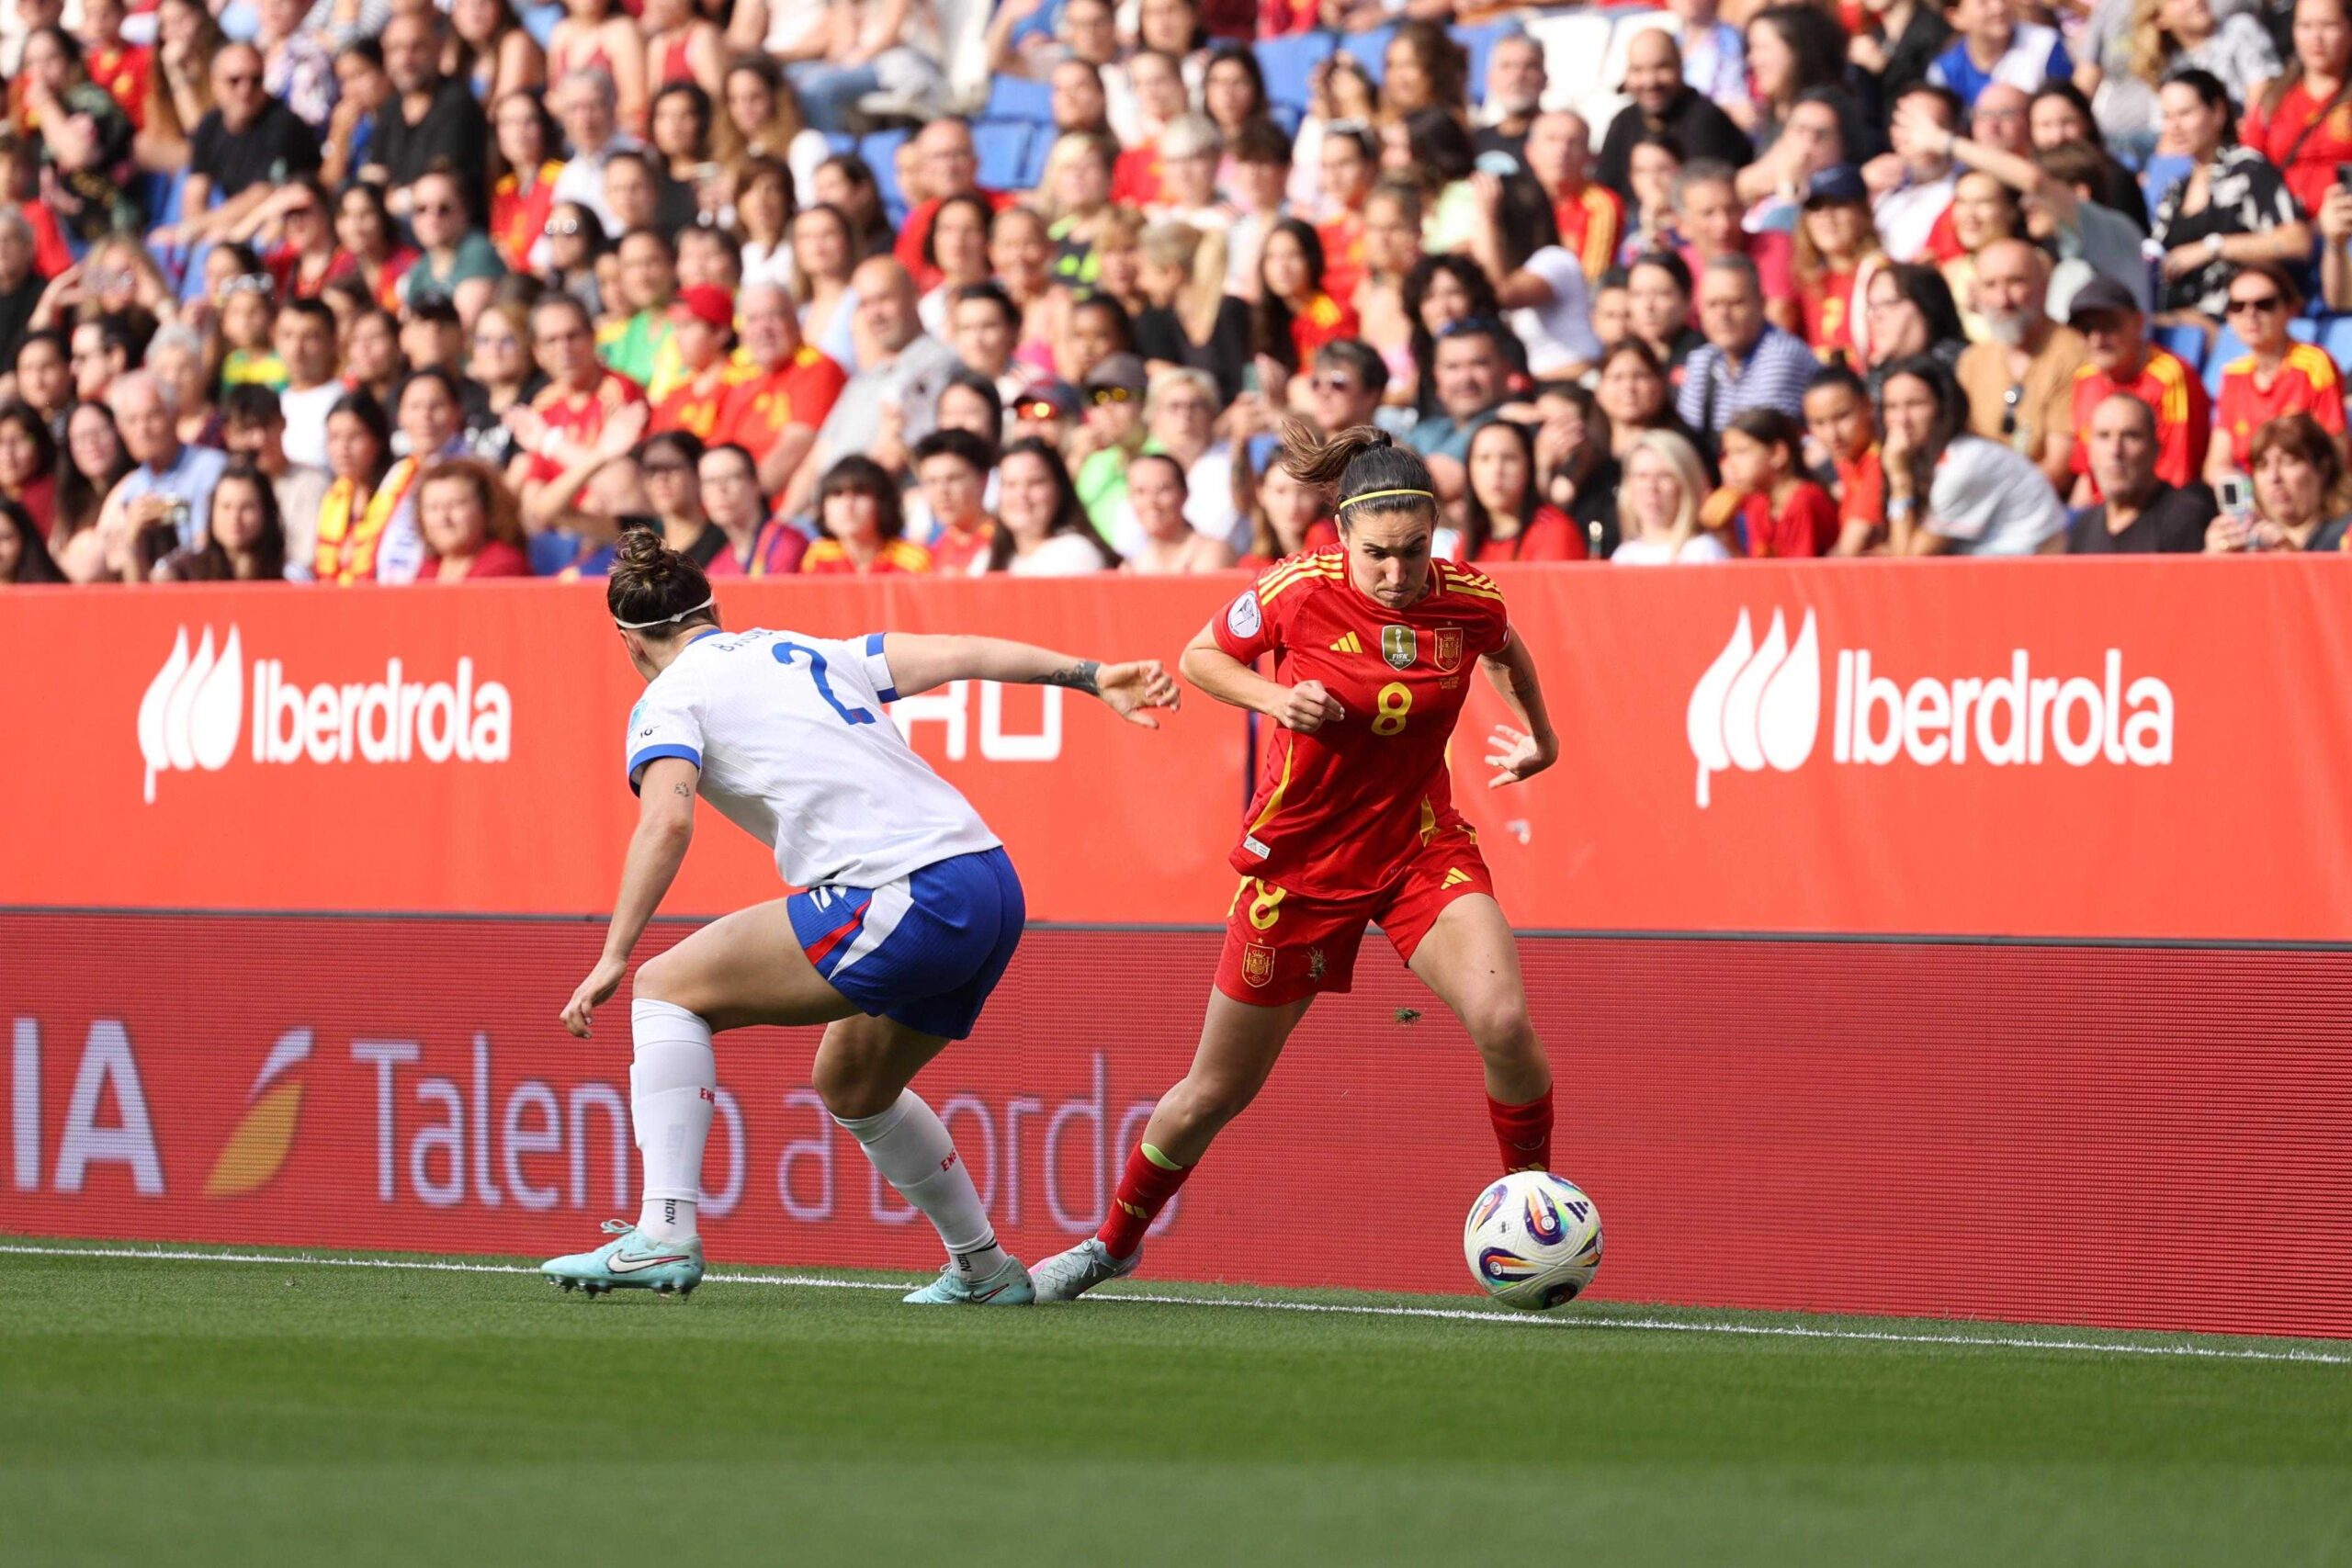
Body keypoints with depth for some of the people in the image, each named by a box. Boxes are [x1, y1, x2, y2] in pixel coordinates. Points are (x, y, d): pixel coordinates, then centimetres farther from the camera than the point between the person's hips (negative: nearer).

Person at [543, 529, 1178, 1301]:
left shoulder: (669, 701, 5)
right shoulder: (812, 652, 25)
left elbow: (667, 821, -12)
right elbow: (960, 655, 17)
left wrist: (614, 959, -13)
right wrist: (1093, 676, 17)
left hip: (905, 901, -8)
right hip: (993, 887, 8)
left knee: (668, 989, 1)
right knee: (851, 1087, 30)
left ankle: (664, 1235, -10)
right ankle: (985, 1269, 36)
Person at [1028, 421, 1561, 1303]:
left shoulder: (1466, 600, -12)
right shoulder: (1300, 593, -19)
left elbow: (1507, 653, 13)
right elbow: (1201, 658, -3)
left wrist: (1537, 736, 18)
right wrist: (1277, 697, -19)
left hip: (1422, 848, 1)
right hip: (1301, 858, -1)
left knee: (1503, 1023, -26)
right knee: (1218, 1091, 10)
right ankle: (1114, 1243, 34)